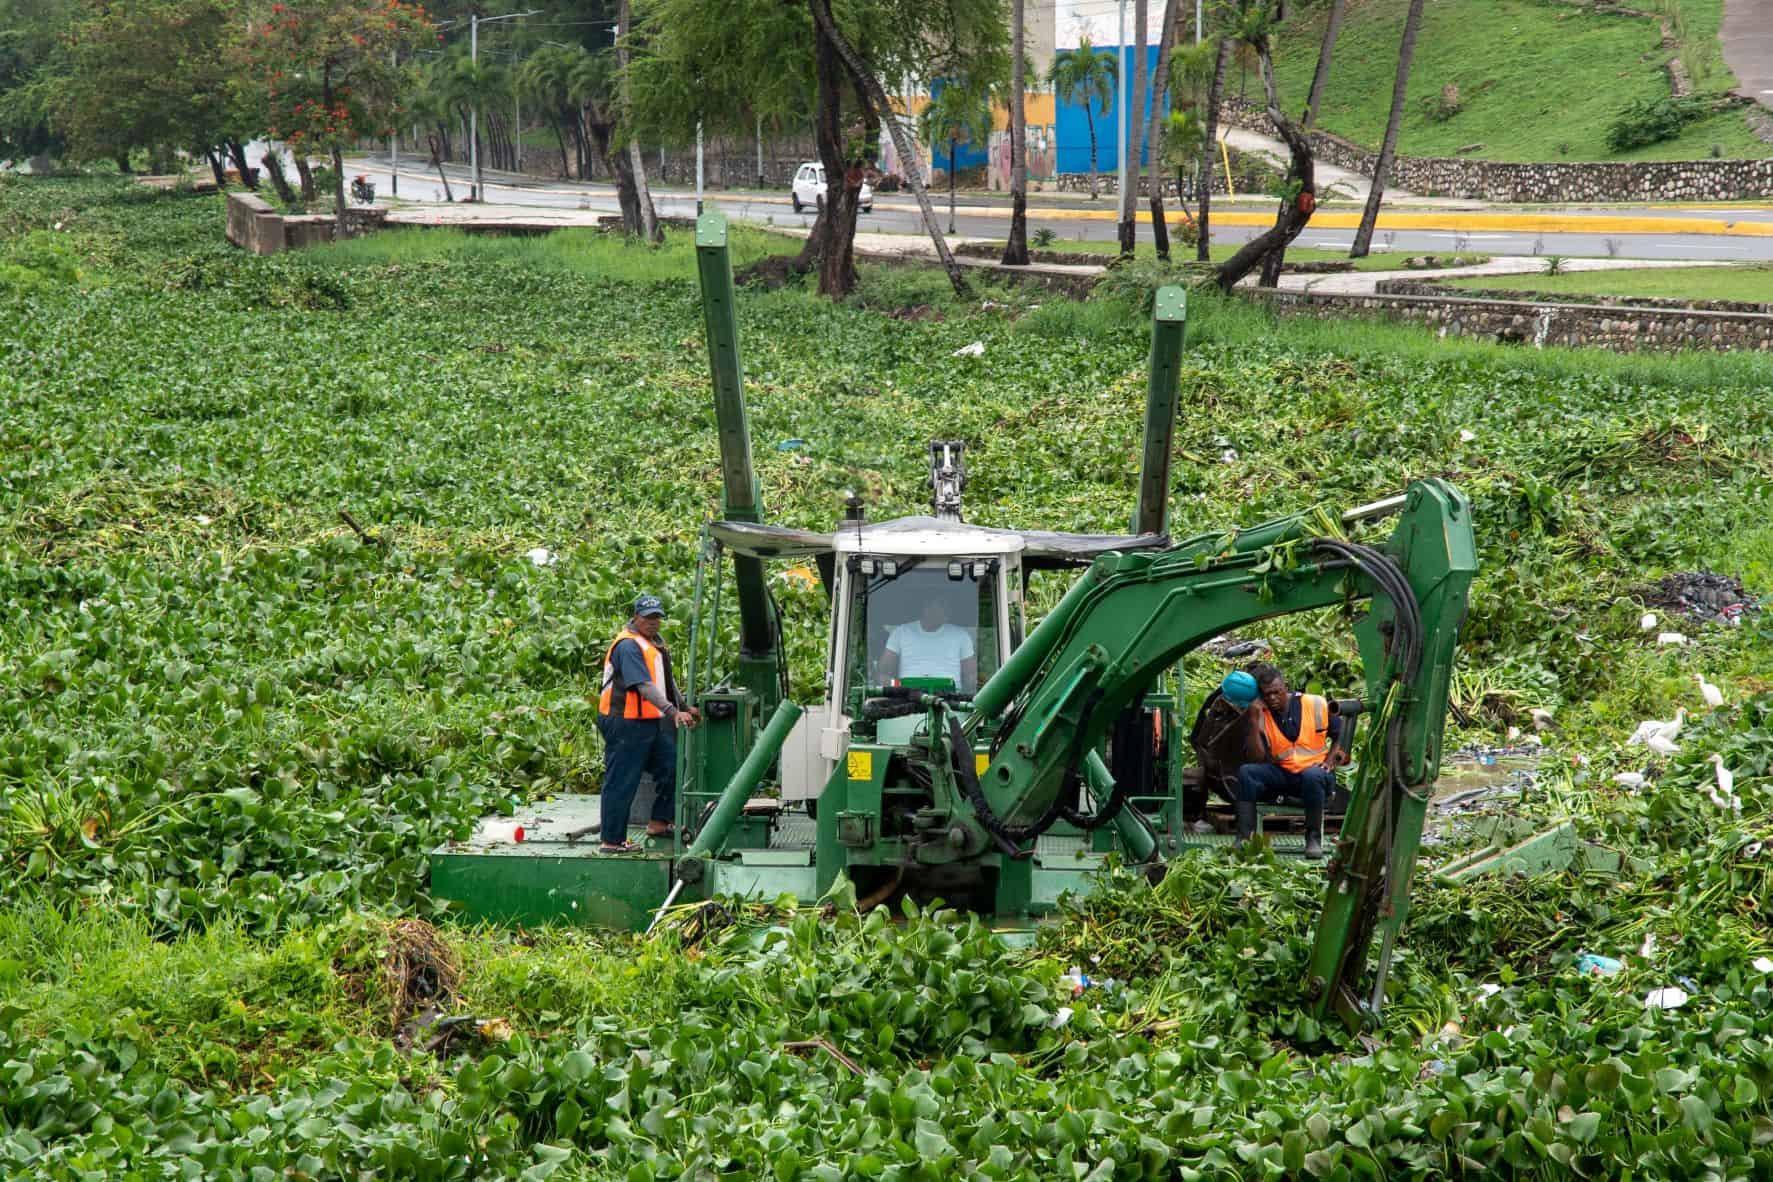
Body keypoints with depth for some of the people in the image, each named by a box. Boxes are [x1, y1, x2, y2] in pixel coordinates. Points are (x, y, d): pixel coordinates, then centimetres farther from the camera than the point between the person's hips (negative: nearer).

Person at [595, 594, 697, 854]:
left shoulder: (655, 642, 16)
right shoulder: (628, 646, -17)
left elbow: (666, 680, 28)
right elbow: (644, 685, -27)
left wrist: (684, 707, 25)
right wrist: (673, 712, -33)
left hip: (651, 723, 10)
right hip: (627, 723, -10)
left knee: (671, 767, 11)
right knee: (621, 783, -4)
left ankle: (659, 823, 21)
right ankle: (612, 841, 2)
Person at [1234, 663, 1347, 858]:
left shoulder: (1317, 705, -1)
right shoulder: (1261, 715, 1)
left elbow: (1341, 734, 12)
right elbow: (1256, 759, -9)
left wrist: (1331, 759, -6)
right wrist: (1254, 720, -15)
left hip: (1315, 771, -2)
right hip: (1281, 775, 2)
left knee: (1312, 776, -39)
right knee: (1246, 772, -25)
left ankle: (1314, 838, -21)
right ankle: (1244, 838, -27)